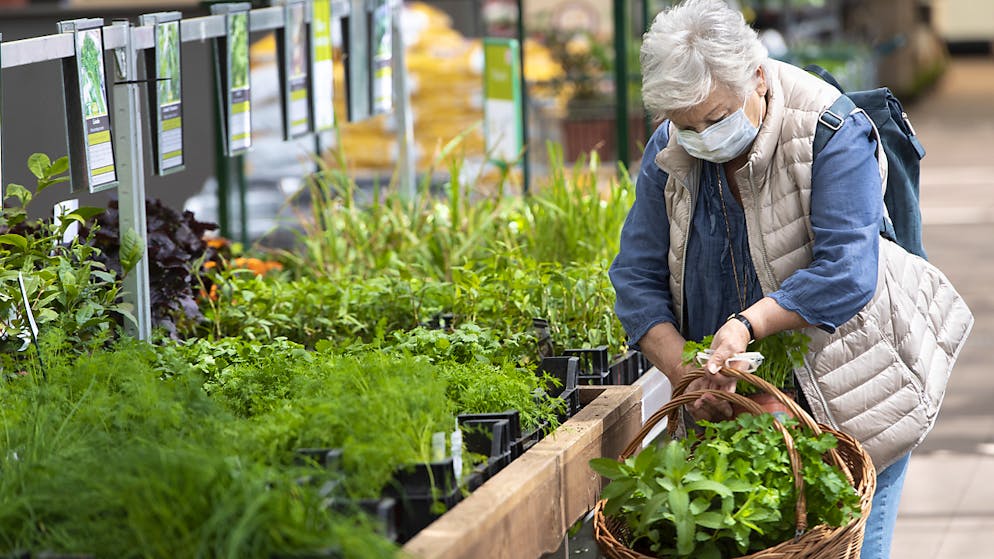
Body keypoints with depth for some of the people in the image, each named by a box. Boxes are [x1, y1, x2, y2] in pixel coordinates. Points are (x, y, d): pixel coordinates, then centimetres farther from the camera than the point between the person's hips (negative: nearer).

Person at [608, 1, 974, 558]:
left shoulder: (833, 135, -19)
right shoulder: (668, 154, -3)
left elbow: (847, 272, -26)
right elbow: (638, 279, -2)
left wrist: (747, 324, -38)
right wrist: (686, 371, -17)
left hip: (850, 398, -4)